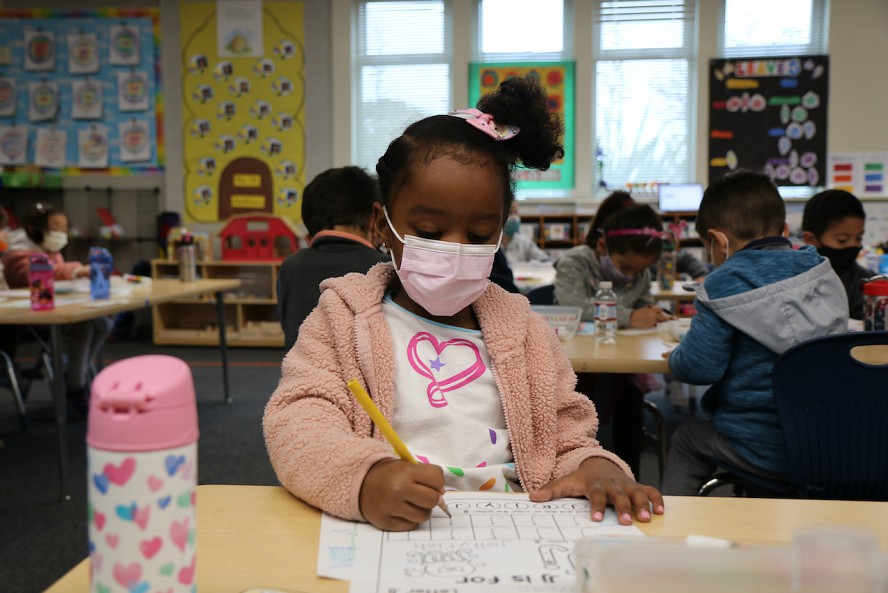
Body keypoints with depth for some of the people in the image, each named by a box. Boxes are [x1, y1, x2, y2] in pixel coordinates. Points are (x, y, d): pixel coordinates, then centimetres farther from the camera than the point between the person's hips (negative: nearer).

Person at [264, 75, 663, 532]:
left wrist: (597, 469, -11)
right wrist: (365, 478, -30)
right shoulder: (342, 321, 5)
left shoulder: (525, 332, 13)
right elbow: (297, 421, -9)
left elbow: (568, 442, 13)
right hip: (382, 531, -2)